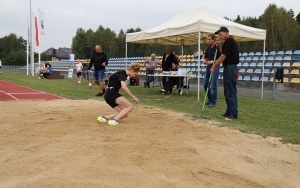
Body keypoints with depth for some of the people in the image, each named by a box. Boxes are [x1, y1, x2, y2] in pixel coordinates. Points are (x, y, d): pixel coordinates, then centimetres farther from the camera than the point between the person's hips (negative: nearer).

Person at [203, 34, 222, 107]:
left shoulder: (218, 48, -11)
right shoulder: (208, 48, 11)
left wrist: (211, 61, -21)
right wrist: (205, 60, -1)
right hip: (208, 67, 8)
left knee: (213, 86, -6)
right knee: (205, 85, 10)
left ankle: (213, 102, 4)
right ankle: (210, 100, 23)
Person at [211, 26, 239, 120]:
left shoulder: (228, 41, -12)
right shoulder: (230, 41, 19)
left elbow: (223, 56, -16)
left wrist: (214, 67, -9)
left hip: (230, 68, -10)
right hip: (229, 68, 10)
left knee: (231, 91, -8)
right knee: (228, 92, 13)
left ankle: (233, 114, -6)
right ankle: (229, 112, 19)